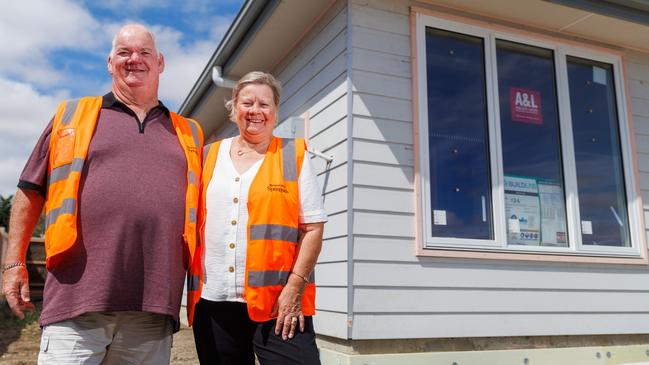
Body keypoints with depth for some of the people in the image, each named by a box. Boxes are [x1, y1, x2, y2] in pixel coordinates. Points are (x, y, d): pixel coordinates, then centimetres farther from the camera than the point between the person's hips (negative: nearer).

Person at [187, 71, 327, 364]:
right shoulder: (208, 157, 11)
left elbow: (313, 227, -1)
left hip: (278, 301, -3)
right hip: (212, 301, 3)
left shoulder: (295, 156, 3)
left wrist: (295, 287, -10)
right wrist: (192, 279, 6)